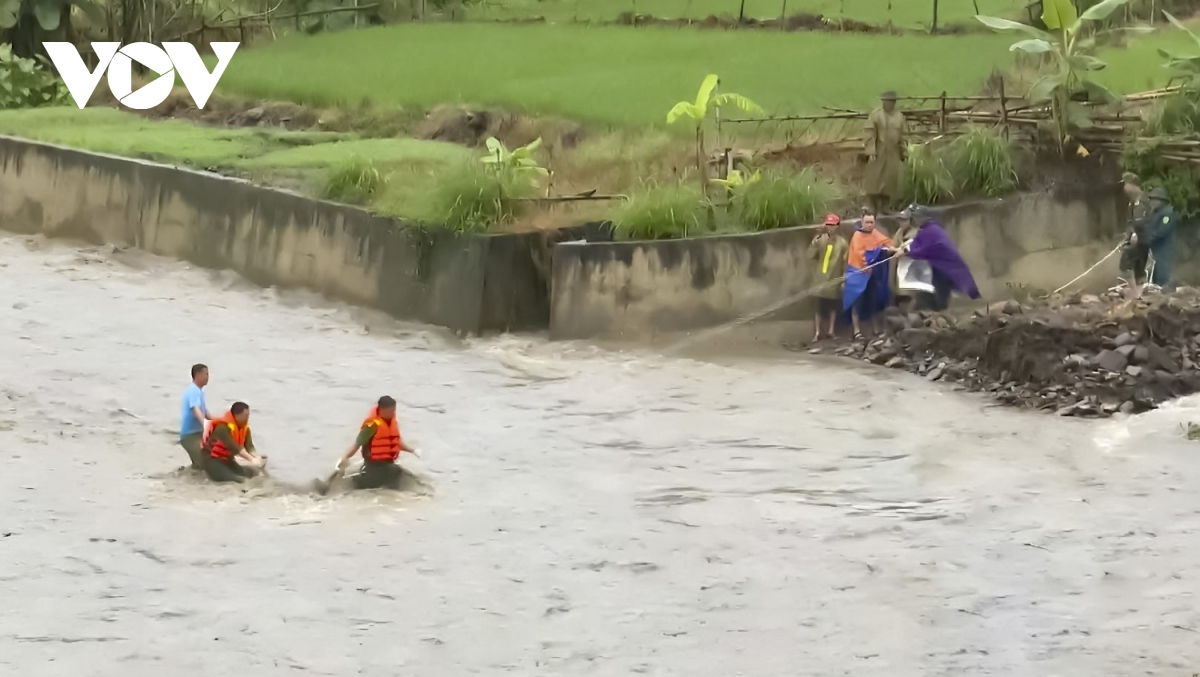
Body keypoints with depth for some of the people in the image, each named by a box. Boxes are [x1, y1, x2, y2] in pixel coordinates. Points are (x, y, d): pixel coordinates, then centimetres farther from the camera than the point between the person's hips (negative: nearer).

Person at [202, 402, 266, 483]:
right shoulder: (223, 427, -26)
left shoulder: (245, 427, -1)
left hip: (227, 459, 9)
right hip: (213, 459, -9)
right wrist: (252, 460, -35)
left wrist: (258, 458, -30)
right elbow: (233, 447, -32)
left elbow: (249, 446, -10)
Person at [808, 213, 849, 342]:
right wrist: (814, 243, -21)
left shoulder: (842, 243, -5)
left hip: (834, 279, -1)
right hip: (821, 278, 1)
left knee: (833, 305, 8)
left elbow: (846, 262, -4)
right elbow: (811, 255, -6)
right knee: (820, 305, 1)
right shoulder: (821, 239, -2)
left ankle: (831, 331, 20)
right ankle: (817, 332, 8)